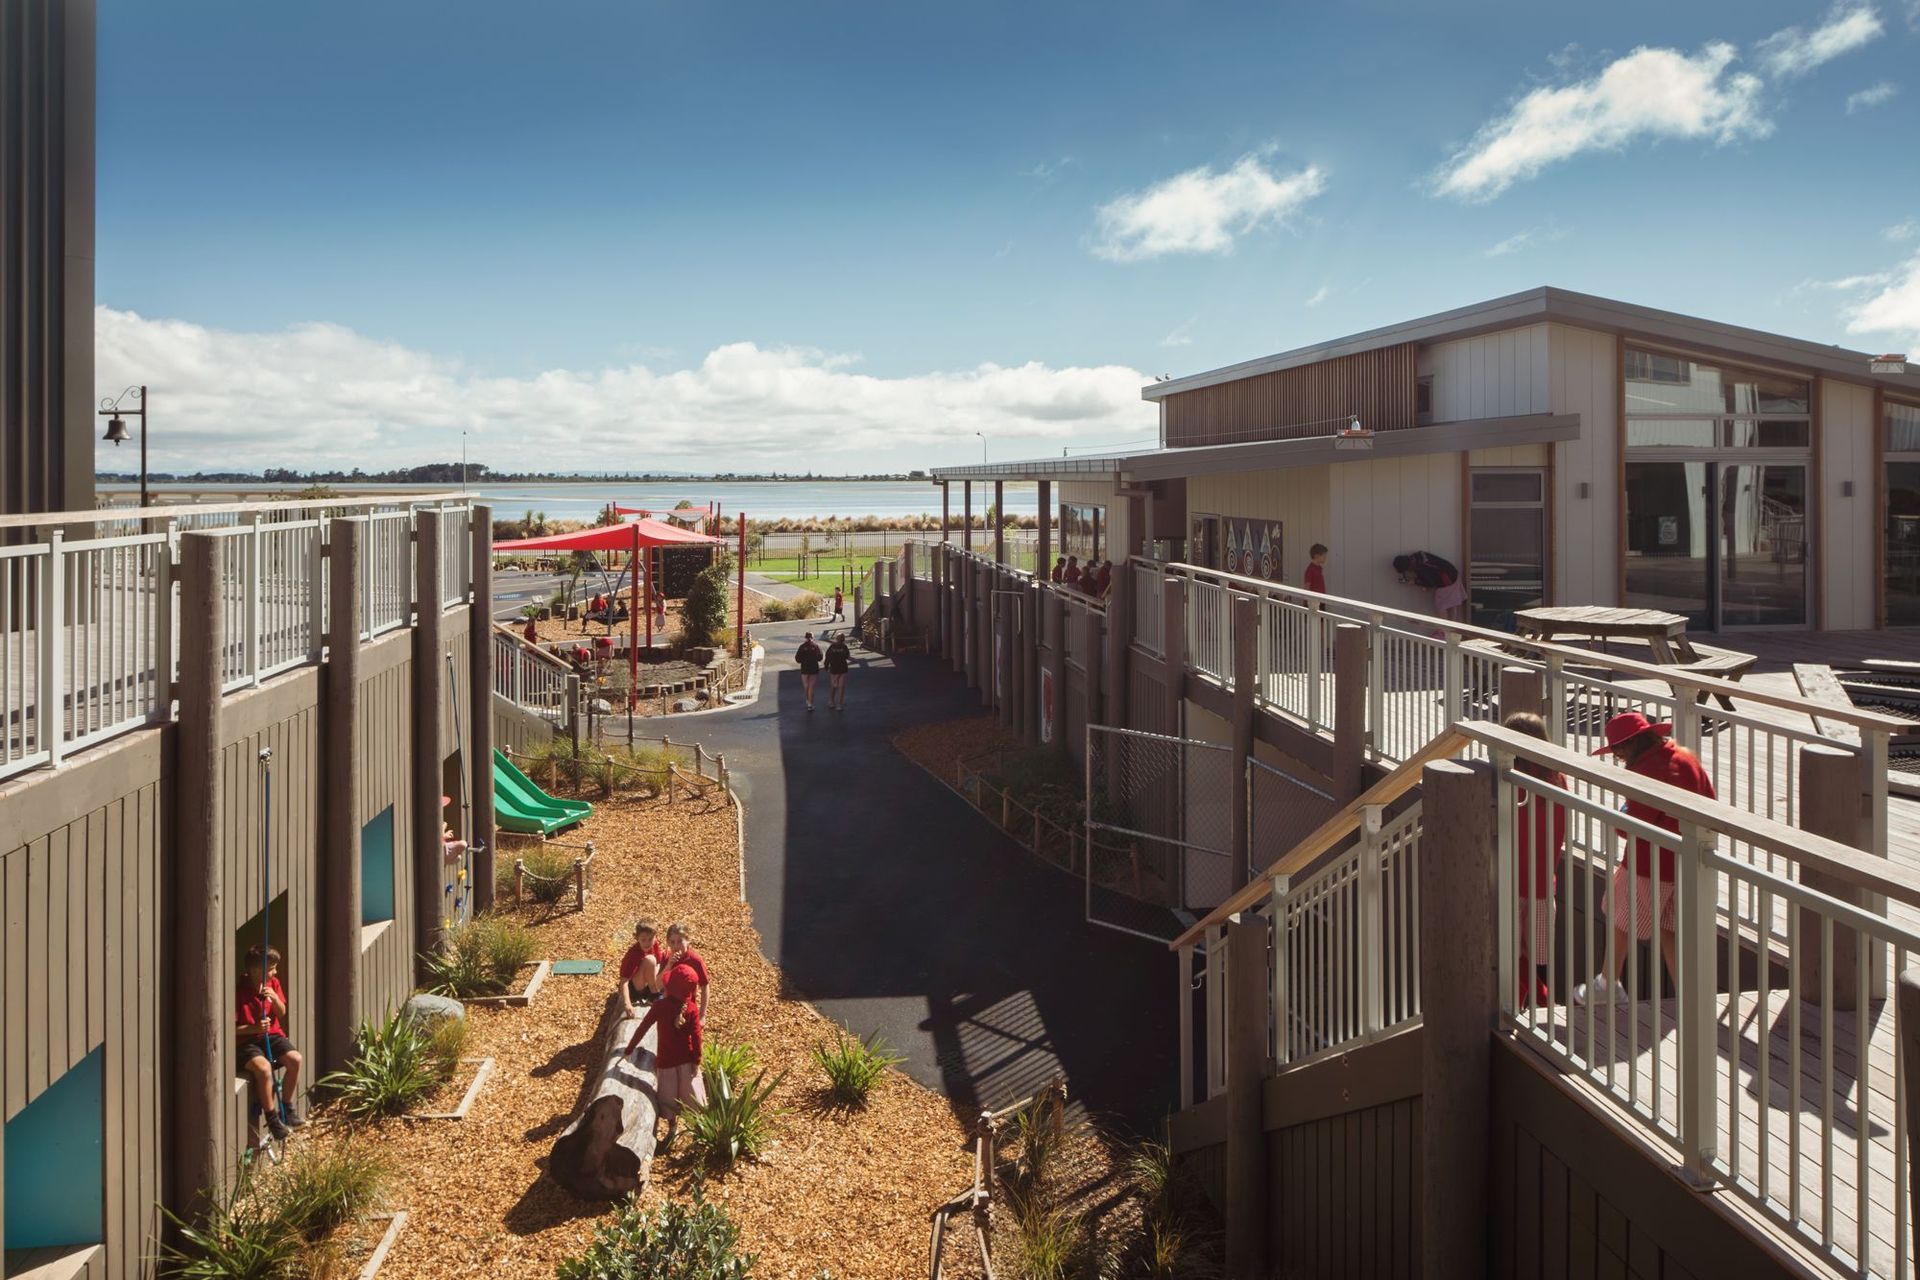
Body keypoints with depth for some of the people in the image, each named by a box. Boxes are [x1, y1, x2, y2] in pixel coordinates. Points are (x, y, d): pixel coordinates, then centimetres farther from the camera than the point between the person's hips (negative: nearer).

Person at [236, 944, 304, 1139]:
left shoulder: (273, 984, 3)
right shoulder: (238, 991, -15)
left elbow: (282, 1013, 9)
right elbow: (231, 1028, -12)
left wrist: (275, 998, -11)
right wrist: (254, 1028, -27)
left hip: (272, 1035, 6)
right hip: (247, 1041, -6)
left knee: (295, 1059, -19)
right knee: (264, 1068, -32)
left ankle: (287, 1107, 1)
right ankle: (272, 1118, -15)